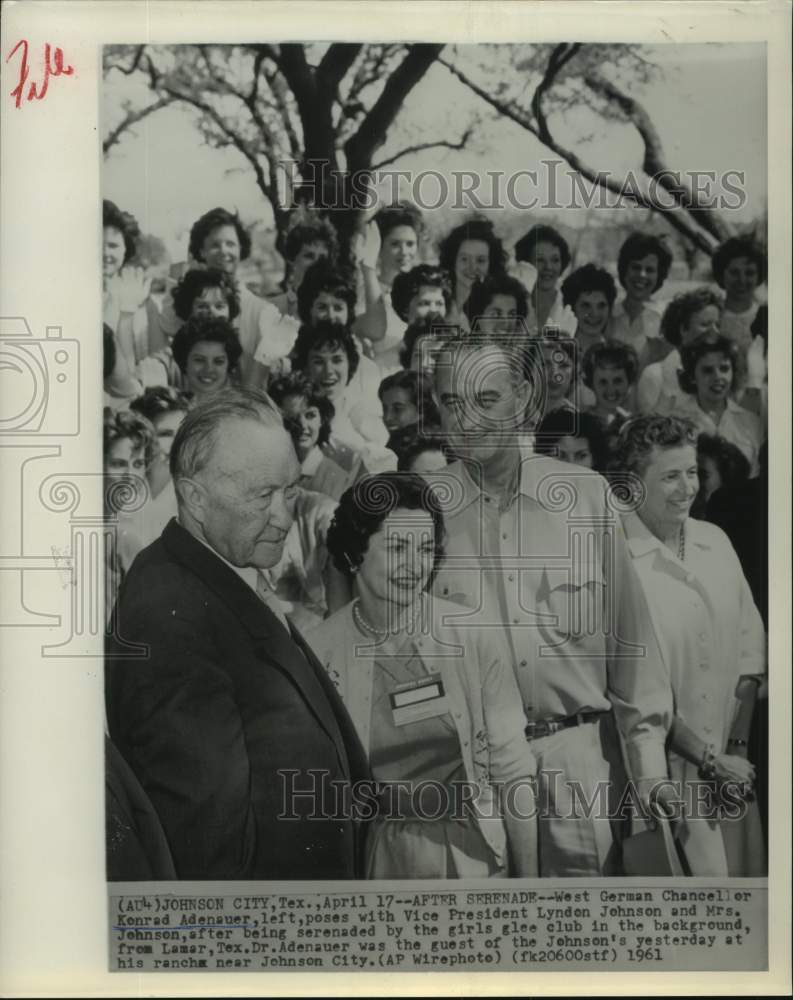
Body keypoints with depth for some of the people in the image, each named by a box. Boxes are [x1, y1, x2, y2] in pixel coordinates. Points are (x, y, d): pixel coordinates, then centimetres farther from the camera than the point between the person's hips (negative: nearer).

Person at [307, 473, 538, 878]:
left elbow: (512, 771, -5)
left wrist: (529, 875, -4)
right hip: (374, 859, 0)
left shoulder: (473, 639, -11)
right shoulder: (319, 651, -12)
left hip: (473, 855, 1)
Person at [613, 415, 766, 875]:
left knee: (746, 869, 11)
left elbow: (749, 646, 9)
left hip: (733, 765, 6)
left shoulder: (716, 540, 5)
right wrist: (708, 759, -11)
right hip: (665, 769, -5)